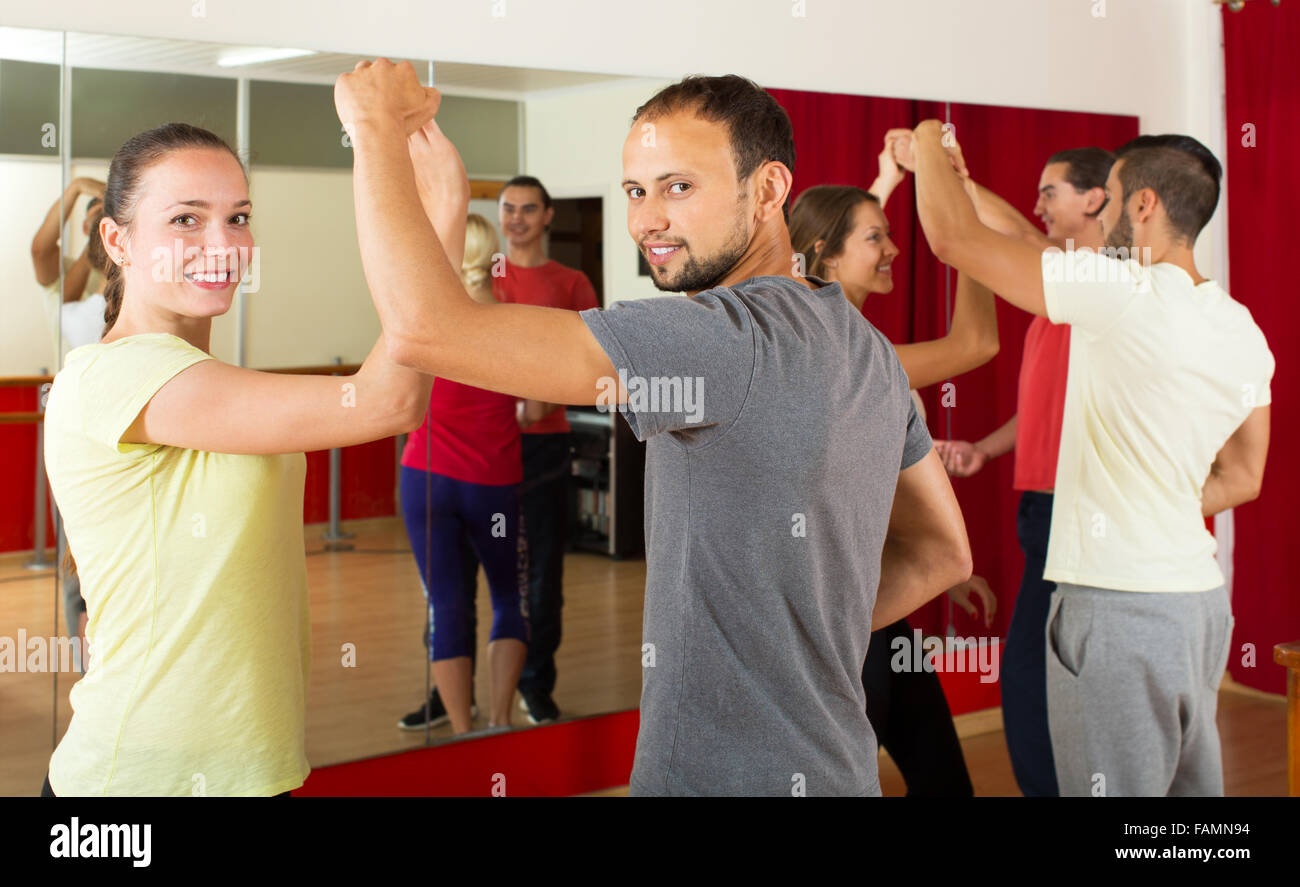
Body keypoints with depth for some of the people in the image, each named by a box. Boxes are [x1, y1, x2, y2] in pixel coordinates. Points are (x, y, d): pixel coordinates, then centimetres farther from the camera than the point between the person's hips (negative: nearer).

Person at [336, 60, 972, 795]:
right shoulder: (869, 348, 4)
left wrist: (377, 124, -17)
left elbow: (426, 327, -29)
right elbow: (941, 554, 14)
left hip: (722, 776, -8)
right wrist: (787, 637, 6)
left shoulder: (730, 338, -24)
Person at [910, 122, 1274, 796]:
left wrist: (929, 145, 5)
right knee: (1194, 785, 17)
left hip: (1119, 608, -8)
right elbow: (1243, 478, 18)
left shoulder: (1123, 293, -16)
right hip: (1201, 598, 8)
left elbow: (954, 237, -13)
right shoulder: (1244, 330, 9)